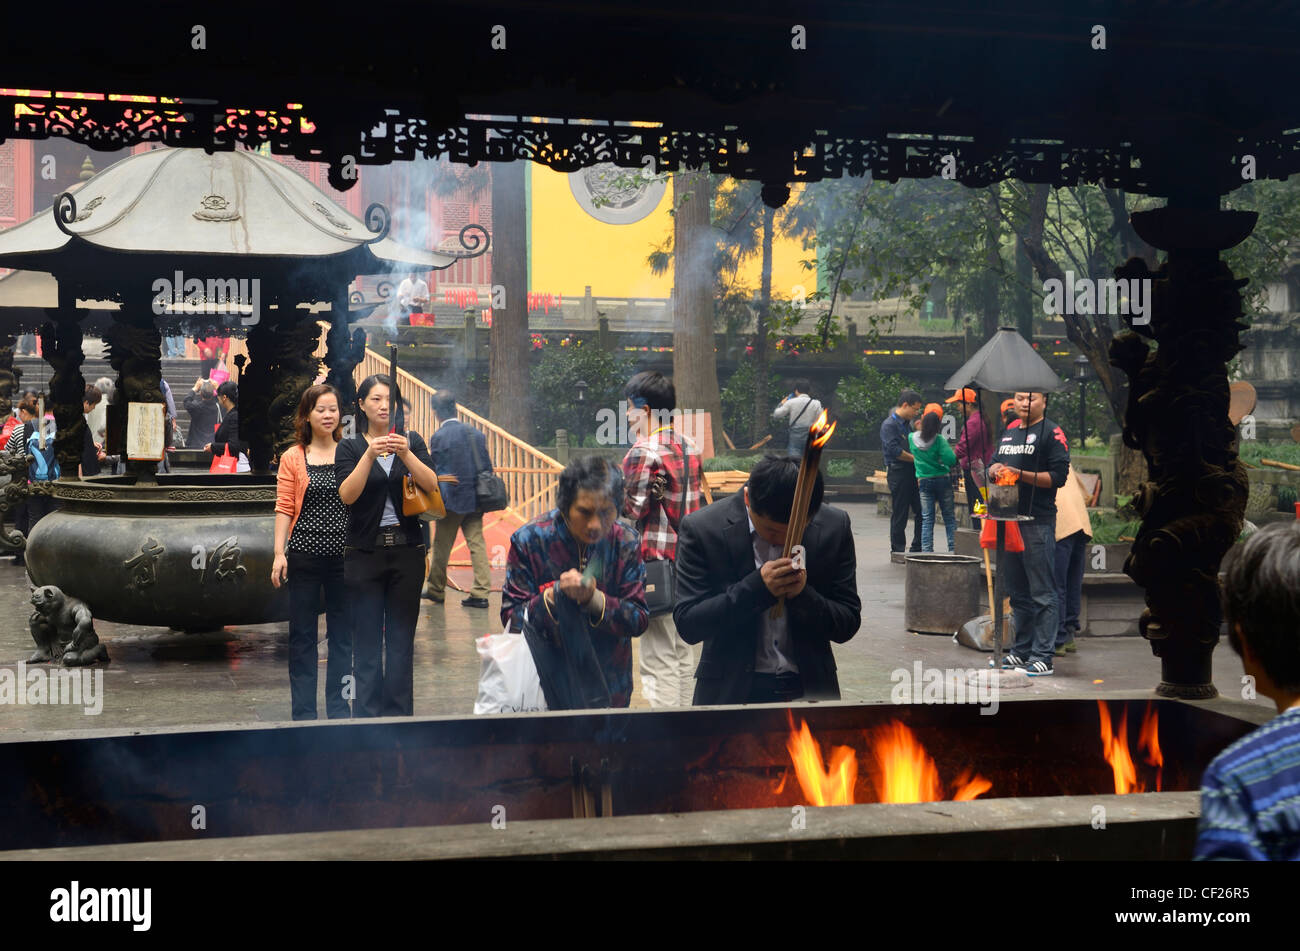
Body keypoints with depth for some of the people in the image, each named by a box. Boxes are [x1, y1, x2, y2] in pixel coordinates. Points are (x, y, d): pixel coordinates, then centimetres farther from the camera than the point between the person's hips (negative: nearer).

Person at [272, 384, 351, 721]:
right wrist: (279, 554, -7)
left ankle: (339, 710, 16)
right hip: (305, 554, -1)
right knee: (302, 635, 6)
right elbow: (284, 508, 0)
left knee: (342, 634, 6)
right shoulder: (293, 458, 4)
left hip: (343, 554, 1)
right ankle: (303, 712, 14)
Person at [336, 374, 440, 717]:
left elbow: (431, 485, -6)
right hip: (365, 551, -1)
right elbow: (347, 495, -11)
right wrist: (370, 455, -22)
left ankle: (399, 714, 10)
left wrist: (406, 454, -20)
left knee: (402, 639, 4)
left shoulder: (412, 442, 8)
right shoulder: (350, 448, 4)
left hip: (406, 550, 1)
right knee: (367, 641, 0)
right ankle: (367, 714, 6)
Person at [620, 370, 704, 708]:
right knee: (682, 651, 16)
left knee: (659, 660, -6)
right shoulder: (689, 447, 12)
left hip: (655, 563, -9)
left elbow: (631, 511, -15)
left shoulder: (644, 452, -14)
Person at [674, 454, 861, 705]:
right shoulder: (702, 529, -13)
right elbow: (687, 625, -15)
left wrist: (803, 594, -21)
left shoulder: (835, 527, -6)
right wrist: (756, 588, -25)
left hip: (809, 689, 2)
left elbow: (848, 625, -2)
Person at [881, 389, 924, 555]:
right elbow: (894, 450, -19)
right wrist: (916, 459, -11)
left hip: (912, 472, 8)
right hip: (897, 472, -8)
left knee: (921, 511, 7)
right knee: (899, 514, -1)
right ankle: (897, 551, 8)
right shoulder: (889, 425, -10)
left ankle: (917, 548, 16)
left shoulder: (907, 424, 18)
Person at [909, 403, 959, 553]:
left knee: (927, 519, 6)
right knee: (950, 518, 8)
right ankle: (953, 549, 7)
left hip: (923, 481, 2)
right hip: (942, 480, -2)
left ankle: (926, 551, 0)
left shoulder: (912, 437, -6)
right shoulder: (939, 440, -15)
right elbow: (951, 460, -22)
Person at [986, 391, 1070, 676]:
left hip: (1038, 522, -8)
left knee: (1042, 594, -5)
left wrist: (1021, 474, -19)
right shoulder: (1008, 432, 18)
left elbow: (1058, 476, -12)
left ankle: (1043, 656, -4)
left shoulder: (1052, 433, -5)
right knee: (1017, 592, 14)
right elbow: (994, 464, 24)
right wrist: (994, 470, 1)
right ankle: (1021, 650, 22)